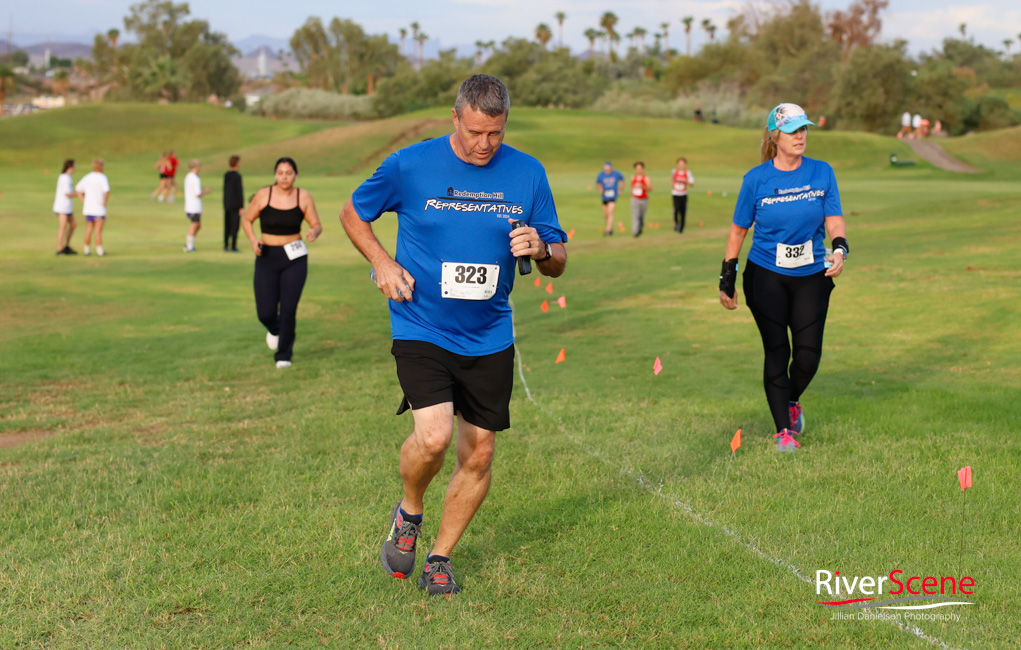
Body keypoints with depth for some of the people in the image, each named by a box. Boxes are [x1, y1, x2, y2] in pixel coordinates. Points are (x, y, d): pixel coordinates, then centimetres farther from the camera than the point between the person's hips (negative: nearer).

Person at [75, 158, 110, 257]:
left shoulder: (87, 177, 8)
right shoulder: (102, 178, -13)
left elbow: (77, 190, 14)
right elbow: (107, 191, -28)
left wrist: (83, 201, 11)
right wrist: (105, 202, -14)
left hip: (88, 208, 6)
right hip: (99, 209, -6)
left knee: (89, 229, 12)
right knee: (98, 230, -3)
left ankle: (87, 249, 15)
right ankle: (100, 250, -1)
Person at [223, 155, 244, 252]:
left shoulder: (226, 175, 6)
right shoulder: (237, 176, -14)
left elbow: (224, 190, 13)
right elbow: (240, 191, -14)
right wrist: (241, 207, -12)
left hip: (227, 204, 7)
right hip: (235, 204, -7)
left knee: (227, 225, 12)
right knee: (235, 225, -2)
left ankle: (226, 245, 16)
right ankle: (233, 246, -2)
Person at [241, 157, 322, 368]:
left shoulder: (304, 197, -3)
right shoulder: (263, 195, -5)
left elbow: (317, 225, 3)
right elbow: (246, 220, 6)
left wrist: (314, 232, -21)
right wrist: (253, 241, -12)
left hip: (295, 258, 0)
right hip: (267, 258, 0)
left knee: (288, 309, -10)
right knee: (265, 313, -3)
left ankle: (284, 355, 9)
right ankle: (274, 328, 36)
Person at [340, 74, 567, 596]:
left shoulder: (528, 174, 1)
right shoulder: (410, 165, -6)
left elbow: (558, 262, 7)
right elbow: (353, 213, 10)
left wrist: (541, 250, -17)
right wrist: (382, 263, -6)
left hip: (490, 338, 3)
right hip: (421, 330, -3)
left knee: (478, 454, 5)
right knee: (433, 436, -21)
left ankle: (439, 558, 25)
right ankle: (408, 514, 11)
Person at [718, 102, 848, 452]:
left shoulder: (822, 173, 2)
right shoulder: (756, 179, -3)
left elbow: (834, 218, 1)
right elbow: (738, 229, 4)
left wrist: (840, 248, -21)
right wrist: (727, 279, 4)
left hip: (811, 275, 2)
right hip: (766, 276, -2)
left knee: (809, 354, -3)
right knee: (777, 352, -4)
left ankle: (792, 402, 29)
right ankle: (784, 431, 6)